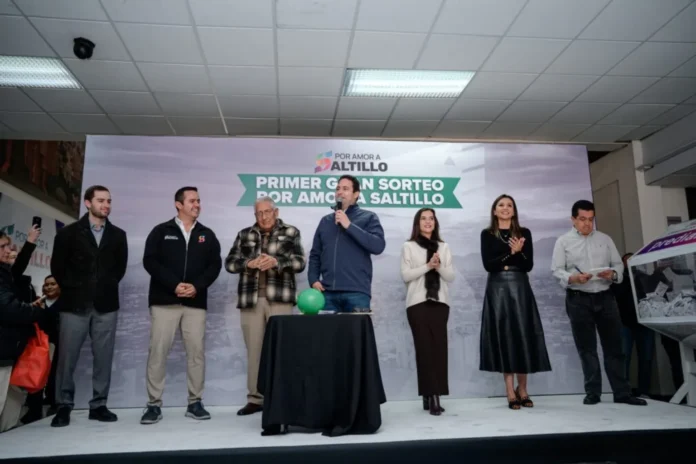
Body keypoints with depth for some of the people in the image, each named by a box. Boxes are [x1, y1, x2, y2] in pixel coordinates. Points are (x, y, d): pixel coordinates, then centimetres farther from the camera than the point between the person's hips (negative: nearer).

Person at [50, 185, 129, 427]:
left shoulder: (118, 235, 9)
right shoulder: (68, 232, 4)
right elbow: (58, 266, 5)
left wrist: (107, 287, 6)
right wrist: (72, 289, 4)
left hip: (106, 305, 2)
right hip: (75, 304, -1)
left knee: (103, 357, 3)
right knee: (67, 357, 1)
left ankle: (99, 405, 13)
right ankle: (63, 406, 14)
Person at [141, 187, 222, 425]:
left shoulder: (207, 235, 12)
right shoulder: (161, 231, 5)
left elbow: (215, 265, 5)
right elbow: (150, 261, -4)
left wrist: (197, 286, -11)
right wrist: (174, 285, -15)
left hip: (196, 302, 2)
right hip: (164, 300, -2)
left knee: (196, 351, 2)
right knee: (158, 351, -3)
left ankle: (195, 403, 11)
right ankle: (154, 405, 6)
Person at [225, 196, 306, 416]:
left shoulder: (291, 233, 6)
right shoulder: (244, 235, 14)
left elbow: (300, 262, -4)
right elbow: (230, 263, 7)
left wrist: (276, 261, -21)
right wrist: (249, 263, -14)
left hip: (279, 298, -2)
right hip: (251, 299, 3)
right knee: (254, 349, 6)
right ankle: (255, 398, 16)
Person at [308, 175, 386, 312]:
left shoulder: (368, 217, 6)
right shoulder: (325, 221, 19)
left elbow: (378, 246, -10)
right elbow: (315, 254, 19)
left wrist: (349, 225, -10)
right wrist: (313, 279, 3)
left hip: (356, 292, -3)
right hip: (328, 292, 4)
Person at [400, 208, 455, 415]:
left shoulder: (444, 247, 14)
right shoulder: (409, 247, 5)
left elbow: (451, 277, 9)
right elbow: (405, 275, -4)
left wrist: (439, 266, -9)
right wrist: (427, 266, -13)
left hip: (440, 302, 3)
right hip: (418, 303, -3)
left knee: (439, 347, -3)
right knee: (424, 348, -4)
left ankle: (434, 395, 1)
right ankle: (430, 395, -1)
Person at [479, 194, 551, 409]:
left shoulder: (524, 233, 9)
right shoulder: (487, 234, 4)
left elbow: (529, 265, 2)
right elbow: (488, 264, -7)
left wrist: (518, 252, -15)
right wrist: (511, 253, -13)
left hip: (520, 288, 2)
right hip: (498, 289, -1)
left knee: (523, 336, 0)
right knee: (503, 336, -1)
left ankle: (522, 389, 16)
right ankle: (510, 392, 5)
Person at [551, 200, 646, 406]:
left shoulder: (605, 239, 13)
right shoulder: (563, 242, 3)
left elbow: (618, 264, 11)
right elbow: (556, 270, -3)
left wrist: (612, 273, -12)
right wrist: (573, 278, -22)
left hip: (605, 297, 3)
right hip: (578, 300, -2)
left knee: (614, 346, 4)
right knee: (586, 349, 5)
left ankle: (622, 392, 11)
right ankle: (592, 393, 12)